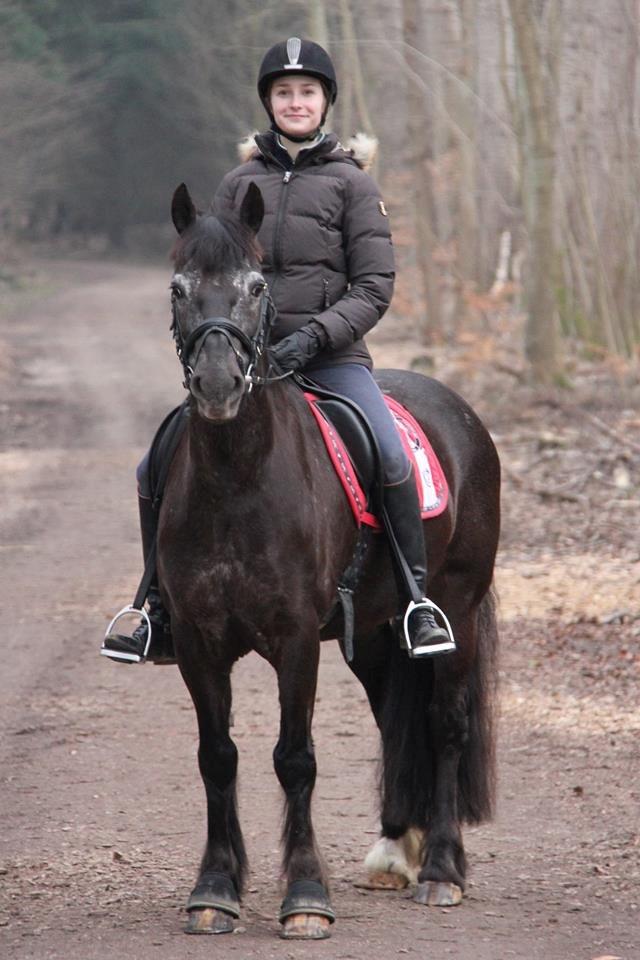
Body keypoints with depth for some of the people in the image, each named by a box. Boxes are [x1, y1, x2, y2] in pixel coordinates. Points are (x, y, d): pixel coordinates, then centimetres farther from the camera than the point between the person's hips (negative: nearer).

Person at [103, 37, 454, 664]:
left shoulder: (350, 183, 3)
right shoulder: (240, 183, 12)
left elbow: (374, 288, -2)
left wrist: (314, 336, -16)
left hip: (331, 358, -3)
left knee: (393, 462, -28)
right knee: (156, 471, -6)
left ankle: (417, 602, -14)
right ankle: (161, 611, 9)